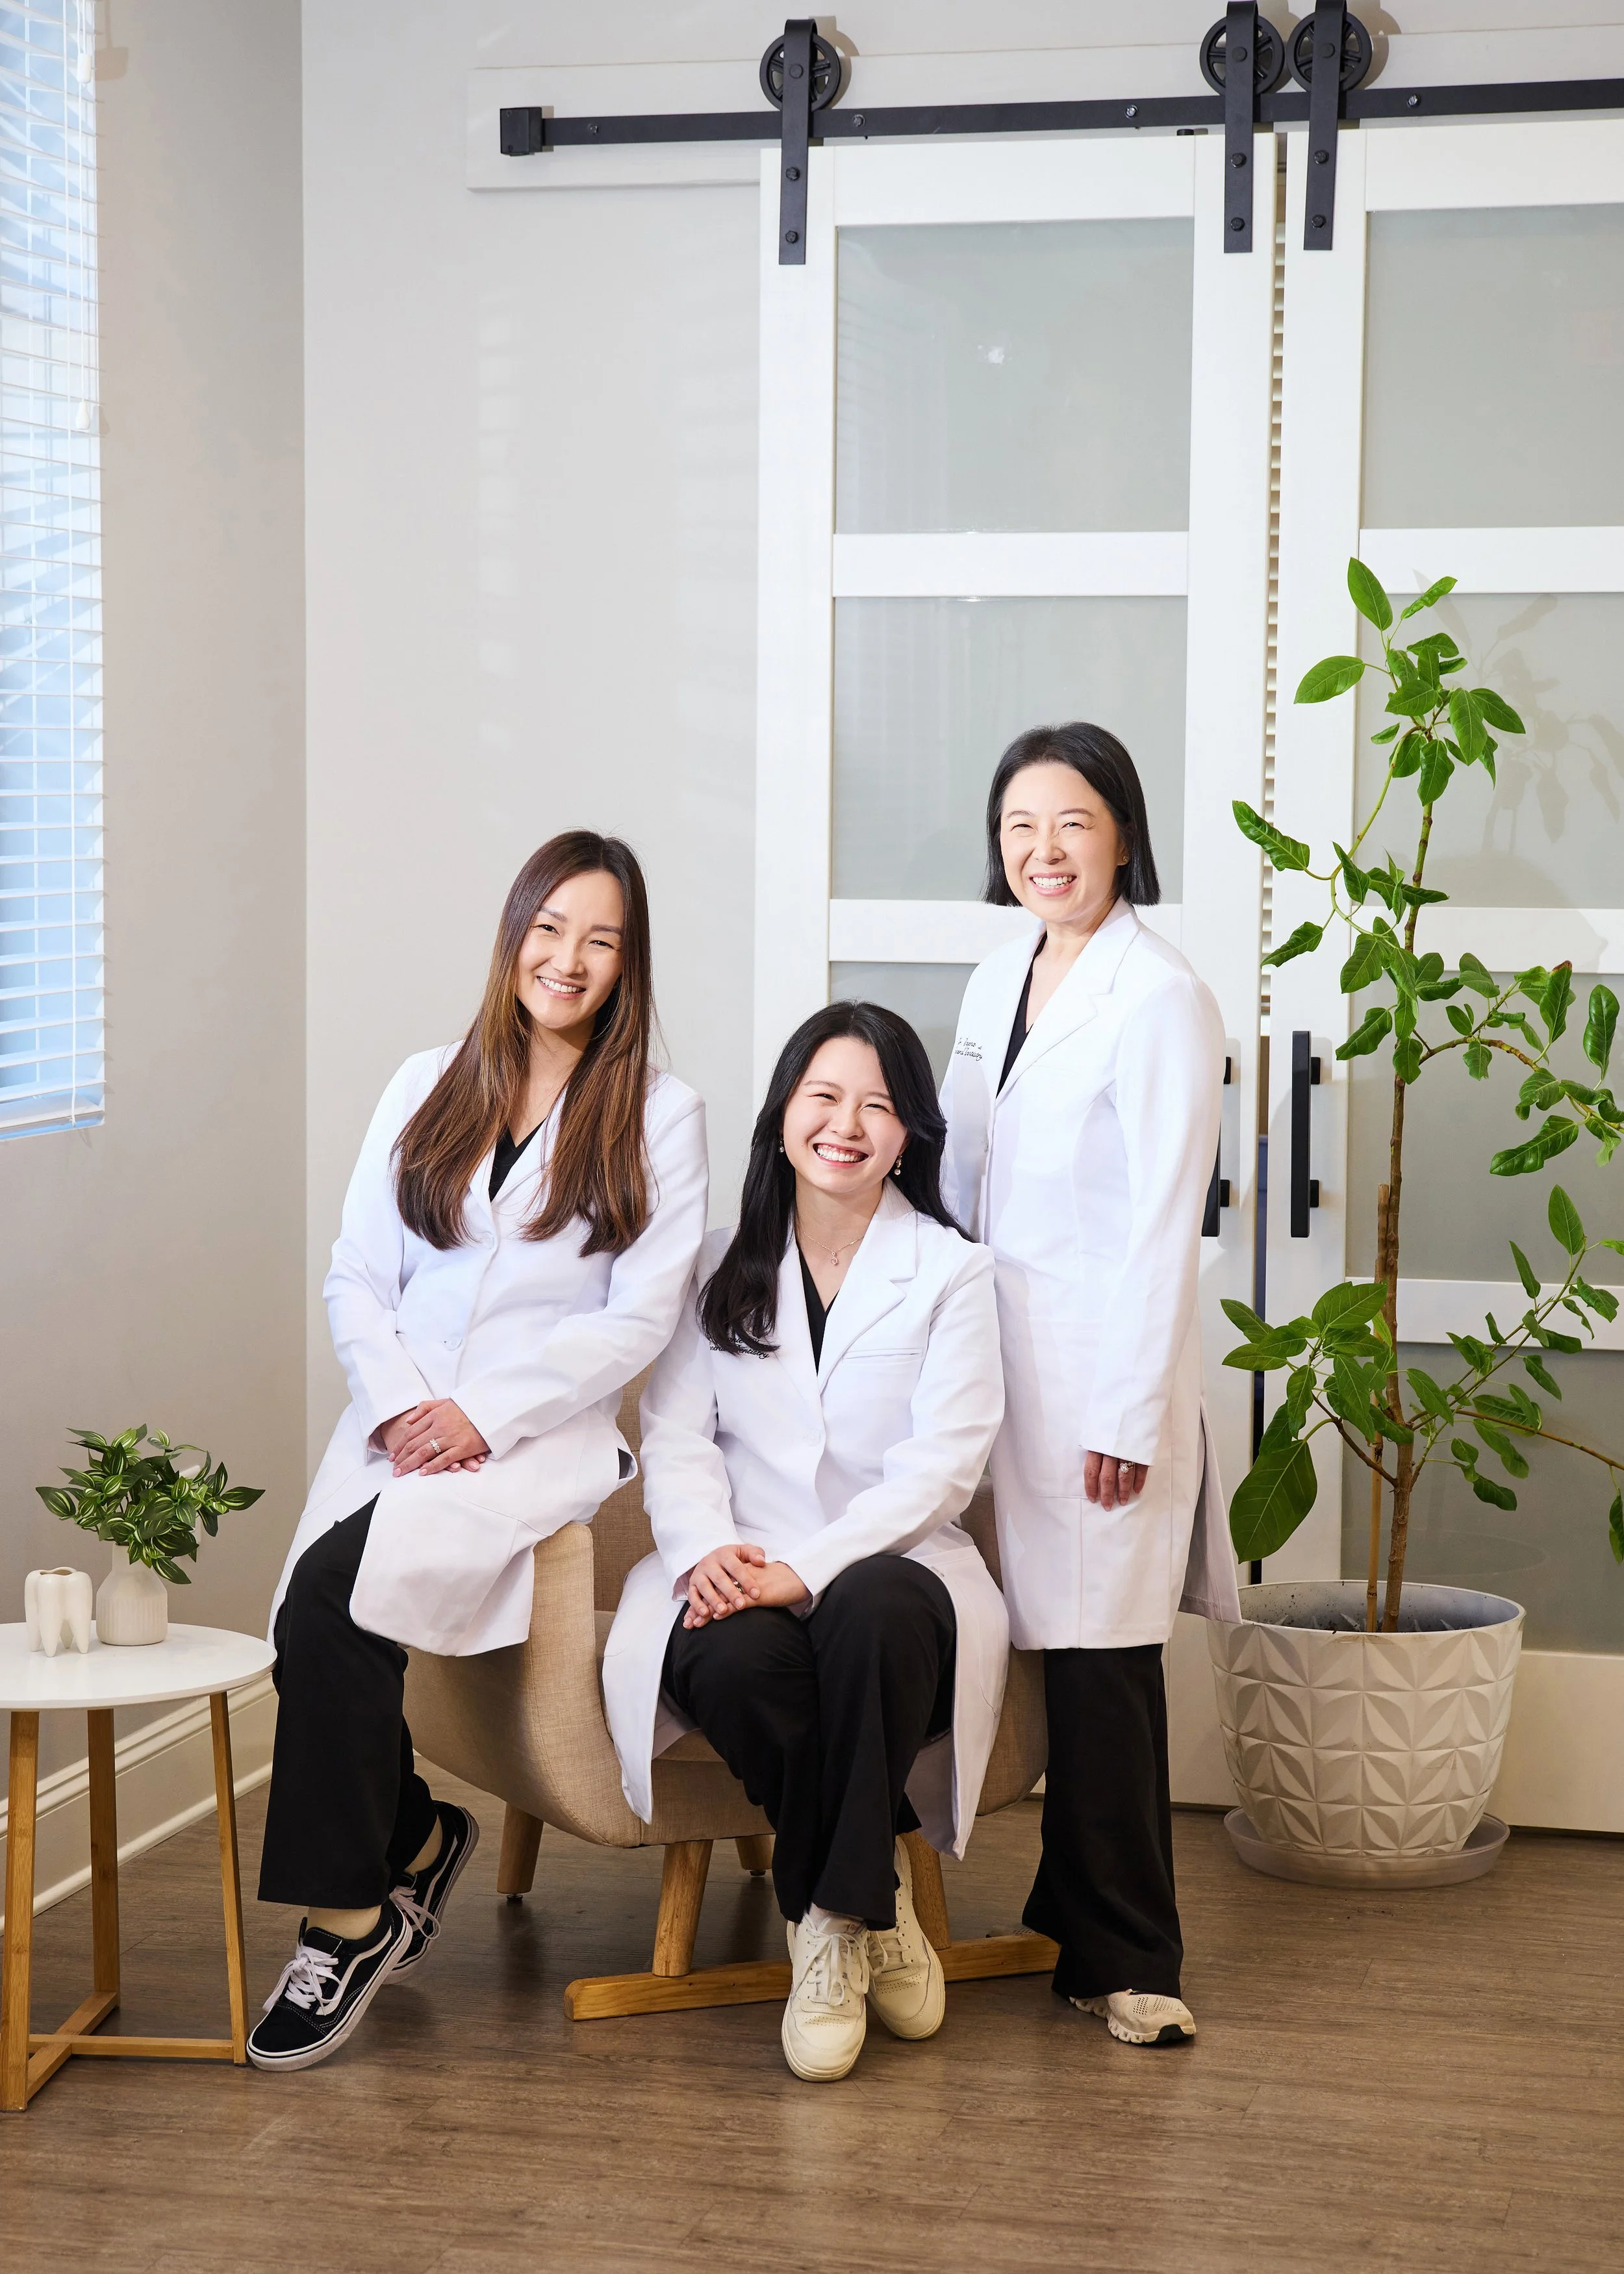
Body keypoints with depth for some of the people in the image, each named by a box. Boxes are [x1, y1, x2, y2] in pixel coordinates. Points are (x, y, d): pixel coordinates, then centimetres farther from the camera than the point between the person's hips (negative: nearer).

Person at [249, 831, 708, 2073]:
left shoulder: (660, 1116, 4)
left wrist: (484, 1414, -12)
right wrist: (401, 1405, -7)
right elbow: (357, 1276, 11)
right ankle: (414, 1838, 6)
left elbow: (638, 1317, -3)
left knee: (332, 1596, -28)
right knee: (326, 1620, -25)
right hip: (399, 1424, 4)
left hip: (545, 1437, -3)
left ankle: (349, 1920, -13)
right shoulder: (428, 1087, 15)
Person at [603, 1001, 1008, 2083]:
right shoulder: (723, 1266, 15)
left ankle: (832, 1914, -22)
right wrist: (708, 1551, -16)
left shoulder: (950, 1272, 7)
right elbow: (676, 1435, 7)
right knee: (737, 1664, -34)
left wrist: (807, 1569, -18)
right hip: (742, 1576, 2)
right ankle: (878, 1905, -13)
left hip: (889, 1567, -1)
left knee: (873, 1615, -38)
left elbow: (943, 1462, -4)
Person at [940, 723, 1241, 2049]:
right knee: (1059, 1651, 9)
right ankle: (1081, 1914, 20)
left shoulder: (1159, 1001, -11)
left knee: (1102, 1656, -4)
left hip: (1100, 1371, -6)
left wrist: (1131, 1412, -15)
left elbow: (1163, 1225, -13)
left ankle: (1124, 1957, 4)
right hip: (997, 1360, 6)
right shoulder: (999, 982, 13)